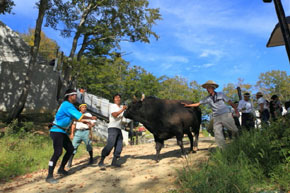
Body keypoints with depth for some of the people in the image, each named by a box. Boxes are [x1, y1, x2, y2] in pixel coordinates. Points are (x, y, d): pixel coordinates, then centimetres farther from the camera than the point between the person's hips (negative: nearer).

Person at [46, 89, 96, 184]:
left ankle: (61, 169, 26)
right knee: (58, 152, -18)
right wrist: (91, 118, -6)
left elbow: (76, 117, 20)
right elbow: (80, 116, -21)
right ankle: (49, 176, -12)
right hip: (56, 131, -11)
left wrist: (87, 122, 15)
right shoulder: (67, 105, -18)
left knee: (70, 149, 13)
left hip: (62, 132, 11)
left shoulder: (67, 105, 14)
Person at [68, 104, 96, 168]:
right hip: (78, 132, 1)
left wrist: (90, 125, -17)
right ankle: (70, 162, -1)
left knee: (88, 146, 1)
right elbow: (73, 124, 16)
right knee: (74, 146, -6)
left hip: (86, 132, -1)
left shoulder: (89, 114, 9)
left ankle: (91, 159, 22)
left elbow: (93, 123, 5)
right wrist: (72, 133, 10)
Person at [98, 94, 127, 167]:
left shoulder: (122, 107, 19)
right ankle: (101, 161, -8)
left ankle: (114, 162, 11)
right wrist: (122, 110, -21)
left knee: (119, 146, 3)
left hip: (119, 129, 7)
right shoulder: (112, 106, -1)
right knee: (110, 145, -16)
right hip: (112, 128, -7)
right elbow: (115, 115, -18)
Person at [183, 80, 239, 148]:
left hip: (226, 114, -2)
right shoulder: (207, 98, 8)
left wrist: (235, 108, 15)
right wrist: (188, 105, -1)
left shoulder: (221, 94, 4)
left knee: (234, 130, 3)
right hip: (216, 117, 2)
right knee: (217, 134, -7)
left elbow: (229, 101, 11)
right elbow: (198, 104, 7)